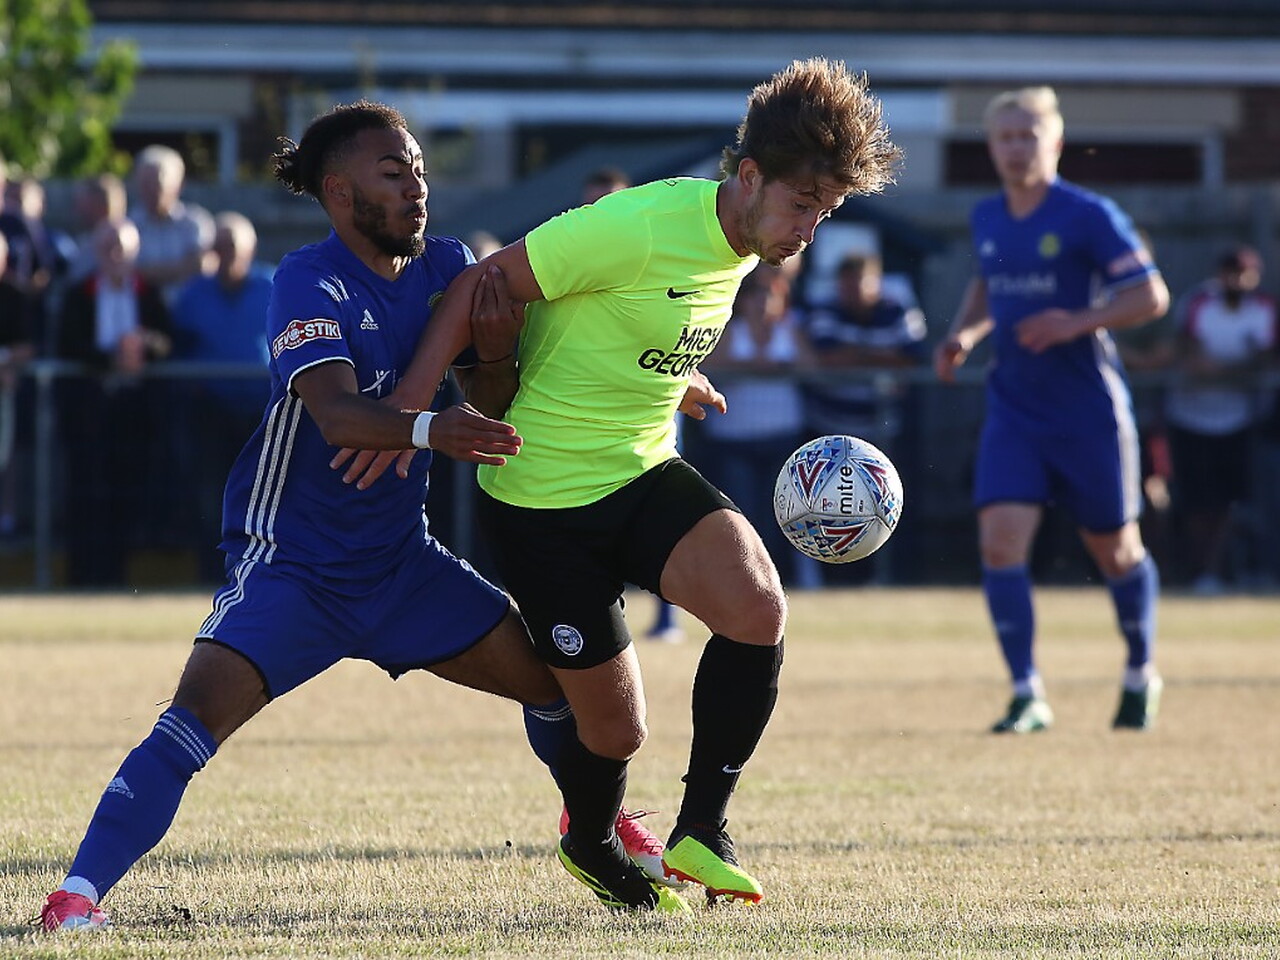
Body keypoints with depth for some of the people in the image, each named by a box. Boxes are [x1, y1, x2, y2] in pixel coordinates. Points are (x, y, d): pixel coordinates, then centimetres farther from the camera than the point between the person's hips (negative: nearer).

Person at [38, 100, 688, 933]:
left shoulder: (442, 266, 2)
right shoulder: (310, 284, -17)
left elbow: (494, 393, -1)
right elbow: (336, 413, -33)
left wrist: (491, 302, -20)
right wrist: (428, 429, -51)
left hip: (400, 560, 6)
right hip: (291, 565, -6)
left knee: (552, 675, 10)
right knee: (198, 714, -24)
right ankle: (80, 892, -22)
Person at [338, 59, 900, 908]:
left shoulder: (742, 242, 1)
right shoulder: (638, 228, -25)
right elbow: (485, 284, -19)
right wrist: (411, 407, -21)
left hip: (646, 472, 6)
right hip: (543, 498, -6)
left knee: (758, 611, -23)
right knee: (615, 727, 2)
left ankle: (701, 830, -9)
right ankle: (593, 846, 37)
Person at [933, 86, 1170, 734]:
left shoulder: (1089, 216, -10)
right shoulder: (986, 219, 7)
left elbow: (1151, 295, -11)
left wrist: (1077, 322, -24)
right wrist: (963, 334, 6)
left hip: (1089, 411, -4)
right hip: (1013, 407, 4)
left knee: (1114, 549, 9)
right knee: (1000, 538, -14)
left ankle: (1140, 674, 34)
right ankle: (1027, 696, -10)